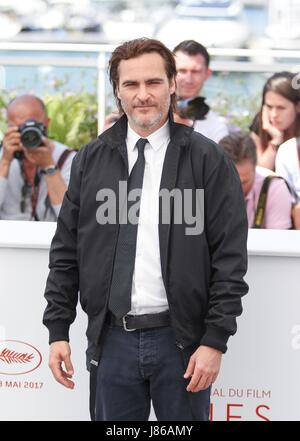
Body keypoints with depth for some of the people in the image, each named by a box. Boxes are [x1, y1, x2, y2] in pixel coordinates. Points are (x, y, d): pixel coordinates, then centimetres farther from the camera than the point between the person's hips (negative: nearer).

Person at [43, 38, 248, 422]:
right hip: (111, 340, 2)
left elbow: (230, 258, -5)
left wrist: (215, 340, -10)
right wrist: (58, 330, 4)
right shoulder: (90, 160, 7)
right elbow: (65, 252, 9)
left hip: (180, 340, -2)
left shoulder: (207, 160, -2)